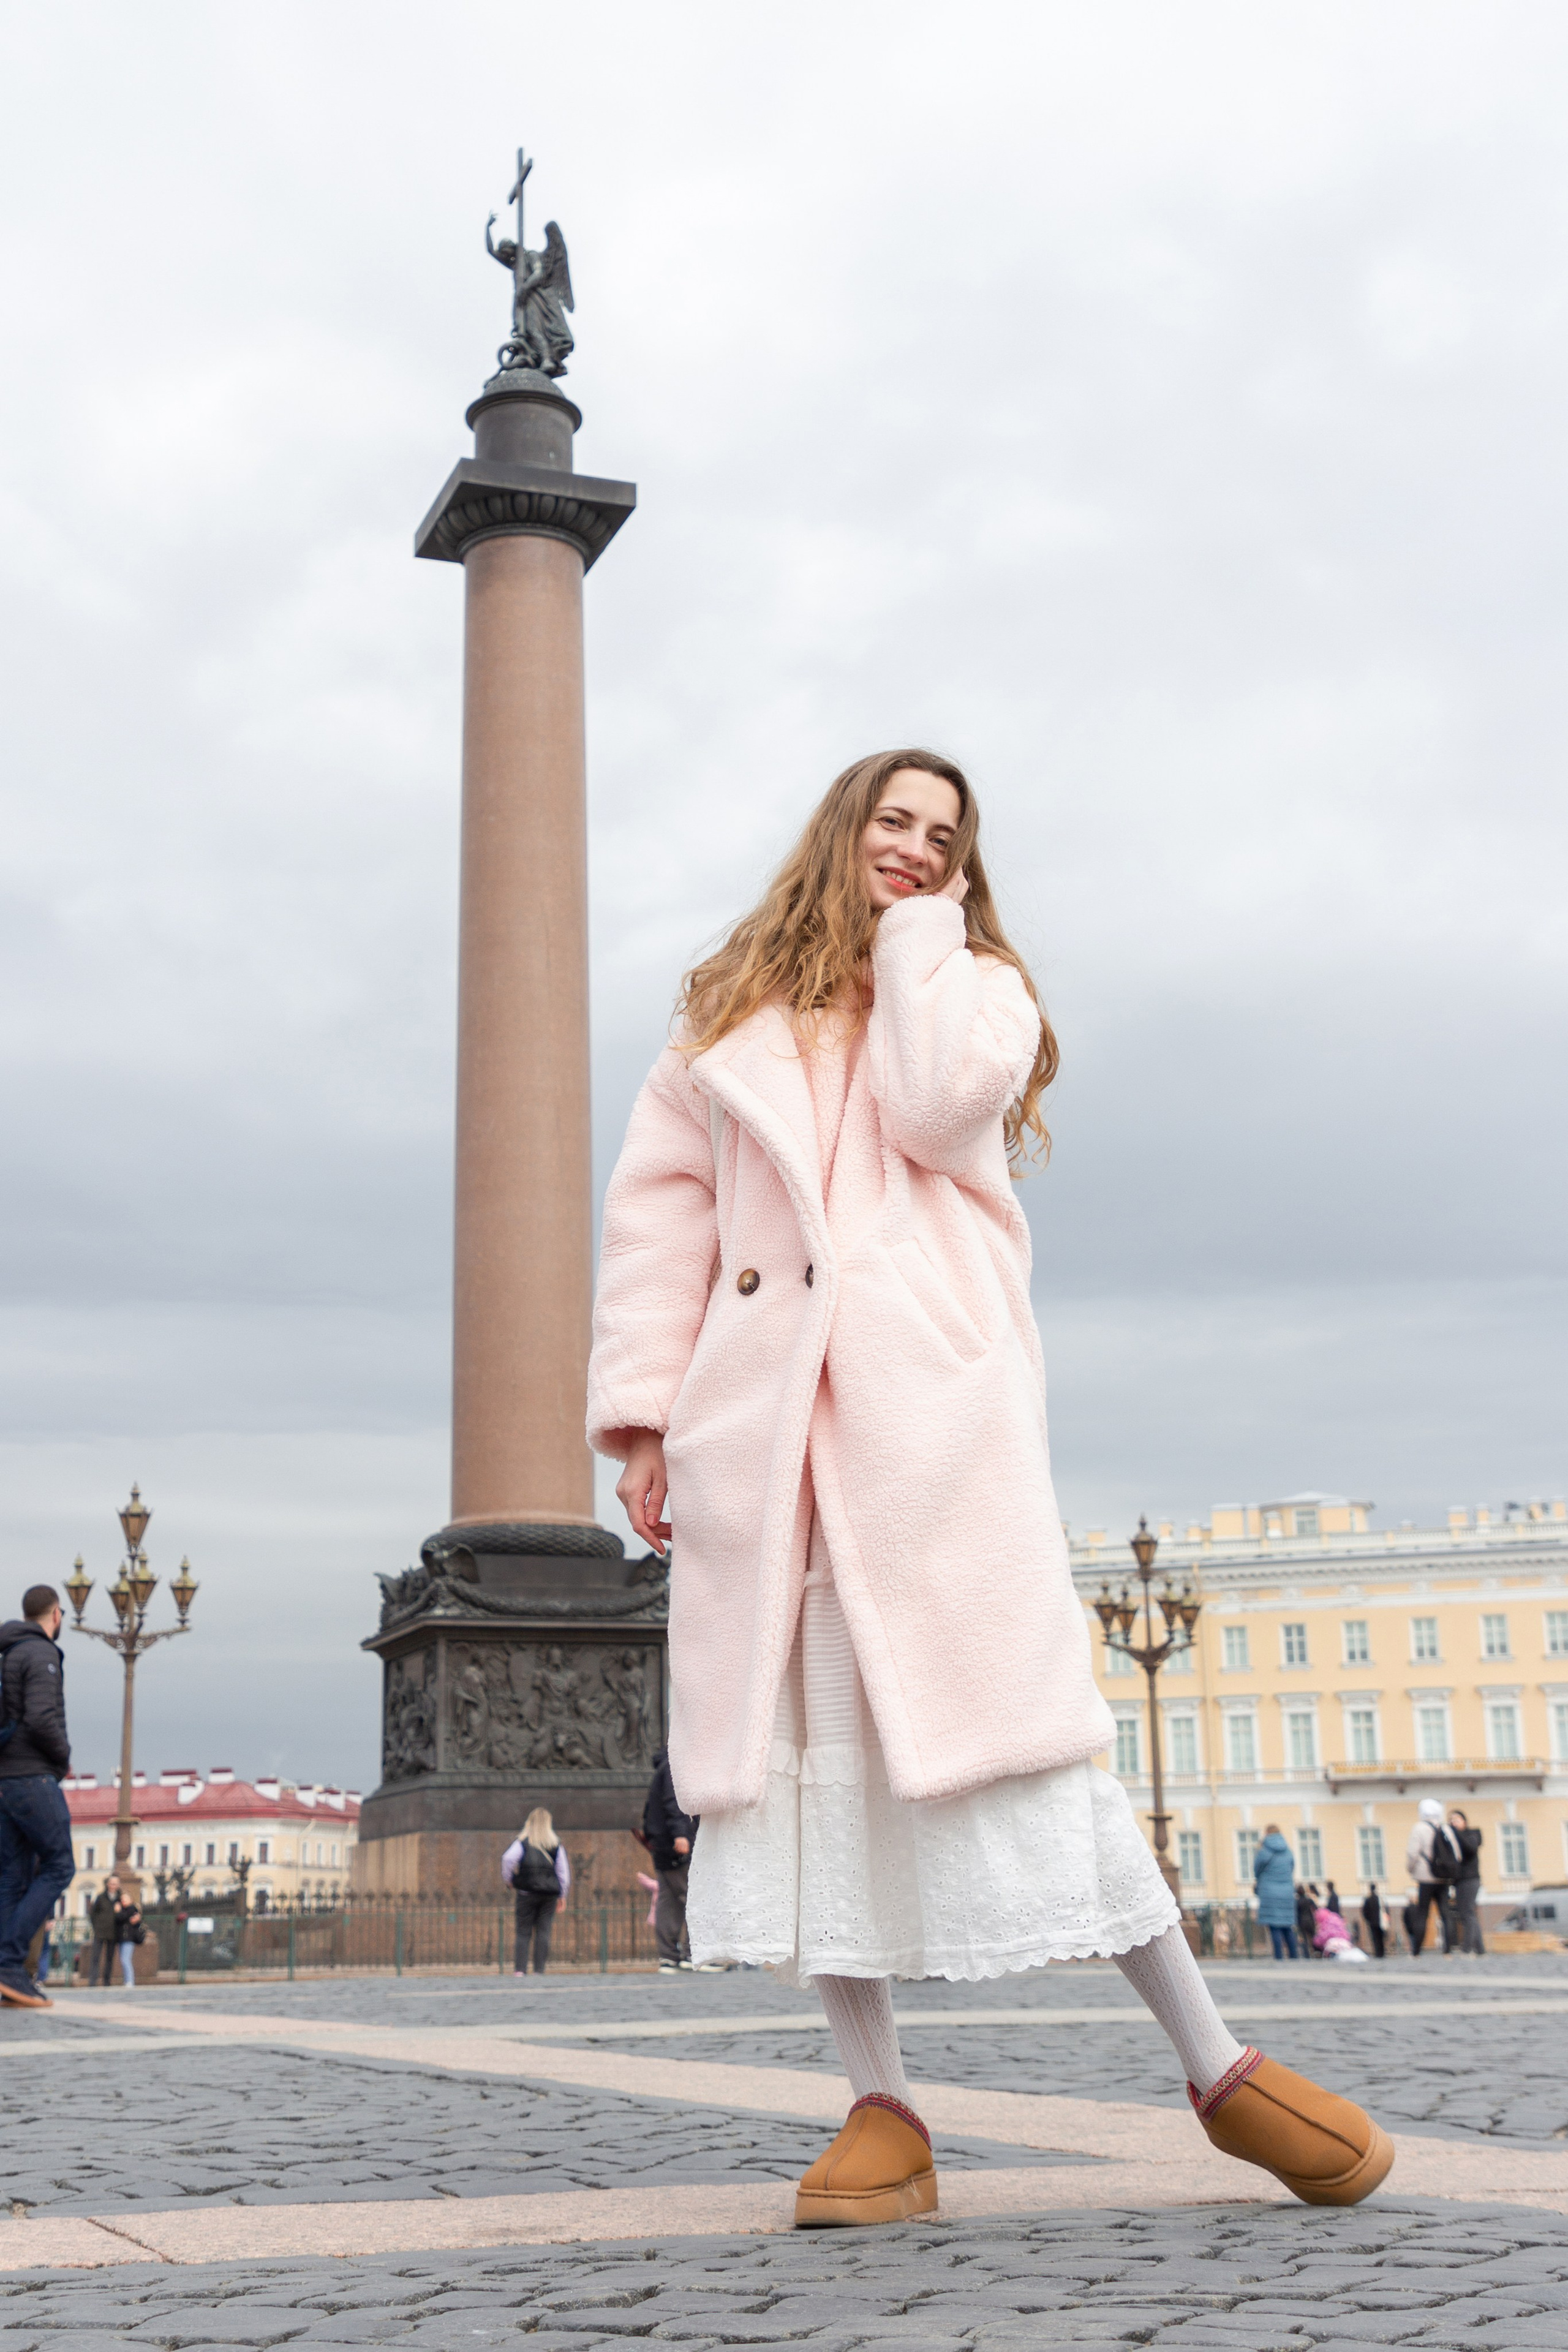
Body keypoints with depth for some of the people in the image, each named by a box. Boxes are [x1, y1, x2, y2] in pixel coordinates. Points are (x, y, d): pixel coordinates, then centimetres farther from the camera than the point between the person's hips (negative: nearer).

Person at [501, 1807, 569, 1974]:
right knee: (543, 1932, 4)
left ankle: (519, 1968, -7)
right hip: (549, 1892, 2)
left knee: (523, 1931, 3)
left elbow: (508, 1858, -14)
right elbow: (563, 1870, 7)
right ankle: (539, 1970, -2)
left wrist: (509, 1880, 0)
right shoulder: (556, 1844, 8)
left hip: (527, 1892, -2)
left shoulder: (522, 1841, 1)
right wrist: (562, 1894, 14)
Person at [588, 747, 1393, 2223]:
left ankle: (1219, 2069, 1)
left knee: (1002, 1712, -9)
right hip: (766, 1406, 3)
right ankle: (882, 2111, 4)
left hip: (931, 1396, -2)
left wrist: (921, 936, 4)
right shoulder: (731, 1016, 19)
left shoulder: (980, 987, 15)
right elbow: (657, 1210, 12)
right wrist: (643, 1410, 2)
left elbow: (938, 1106, -8)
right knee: (804, 1740, -3)